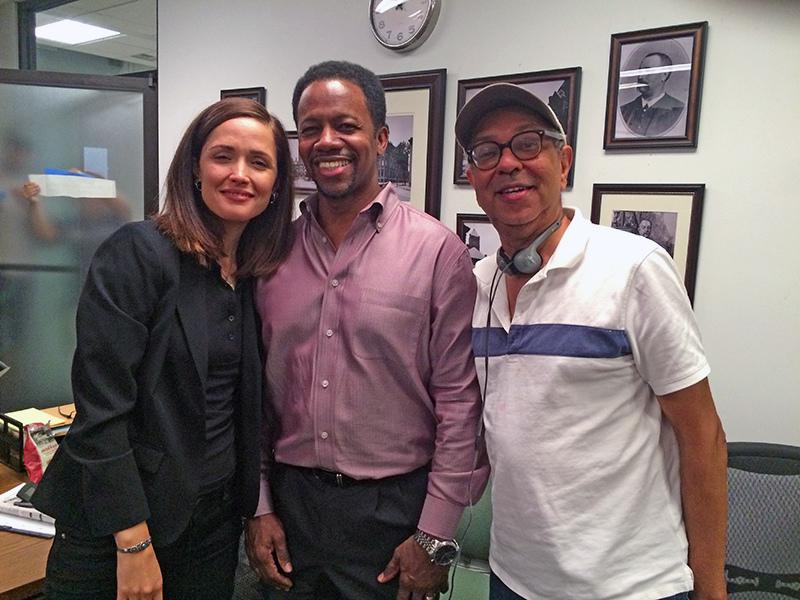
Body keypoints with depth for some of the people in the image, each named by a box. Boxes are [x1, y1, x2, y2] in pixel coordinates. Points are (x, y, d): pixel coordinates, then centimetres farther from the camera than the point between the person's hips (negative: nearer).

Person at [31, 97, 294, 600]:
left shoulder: (258, 275, 4)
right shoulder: (138, 253, -15)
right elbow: (102, 408, -18)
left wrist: (258, 507, 6)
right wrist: (135, 543, -18)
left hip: (217, 518, 6)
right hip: (114, 528, -5)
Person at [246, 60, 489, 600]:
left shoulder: (439, 250, -11)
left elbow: (460, 402, -10)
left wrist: (435, 537, -9)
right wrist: (259, 507, 5)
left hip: (393, 509, -3)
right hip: (290, 499, 4)